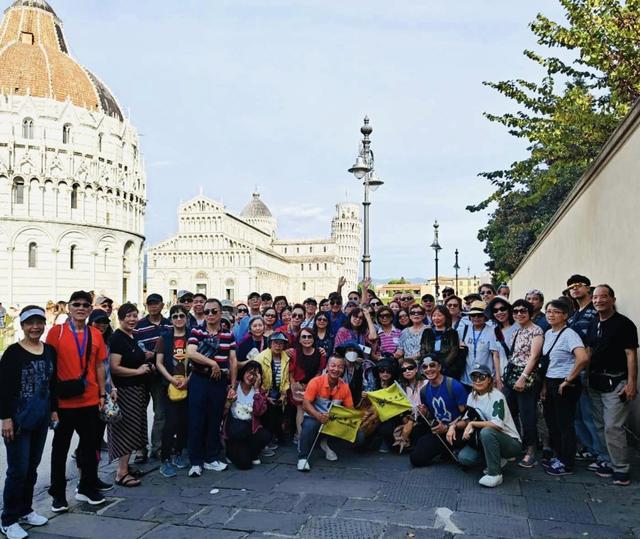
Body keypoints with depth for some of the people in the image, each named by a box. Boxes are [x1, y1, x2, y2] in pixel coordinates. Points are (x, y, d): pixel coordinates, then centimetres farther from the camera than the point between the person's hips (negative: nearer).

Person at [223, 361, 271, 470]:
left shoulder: (259, 391, 7)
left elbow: (259, 412, -11)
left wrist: (256, 389, -10)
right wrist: (229, 402, -21)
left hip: (251, 427, 4)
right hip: (234, 428, -4)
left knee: (266, 435, -29)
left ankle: (252, 455, 3)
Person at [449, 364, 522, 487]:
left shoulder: (496, 396, -19)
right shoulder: (472, 396, 3)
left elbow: (498, 424, -31)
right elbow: (467, 419, 7)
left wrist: (472, 424, -25)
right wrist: (454, 426, -13)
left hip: (511, 443, -7)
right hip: (485, 440, 7)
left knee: (486, 432, -36)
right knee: (464, 457, -14)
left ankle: (495, 474, -19)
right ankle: (495, 460, 11)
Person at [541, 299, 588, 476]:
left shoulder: (569, 334, -18)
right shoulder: (548, 333, 8)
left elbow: (583, 358, -31)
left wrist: (568, 380, -22)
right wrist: (545, 384, 11)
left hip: (565, 386, -8)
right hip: (550, 384, 8)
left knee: (564, 424, 2)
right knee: (551, 422, 17)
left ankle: (566, 464, 16)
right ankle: (558, 456, 34)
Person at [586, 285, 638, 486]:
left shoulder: (624, 323, -9)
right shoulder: (594, 324, 11)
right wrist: (586, 377, 14)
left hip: (615, 383, -7)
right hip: (595, 382, 7)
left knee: (613, 427, -9)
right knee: (600, 426, 12)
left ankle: (621, 469, 1)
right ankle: (609, 462, 23)